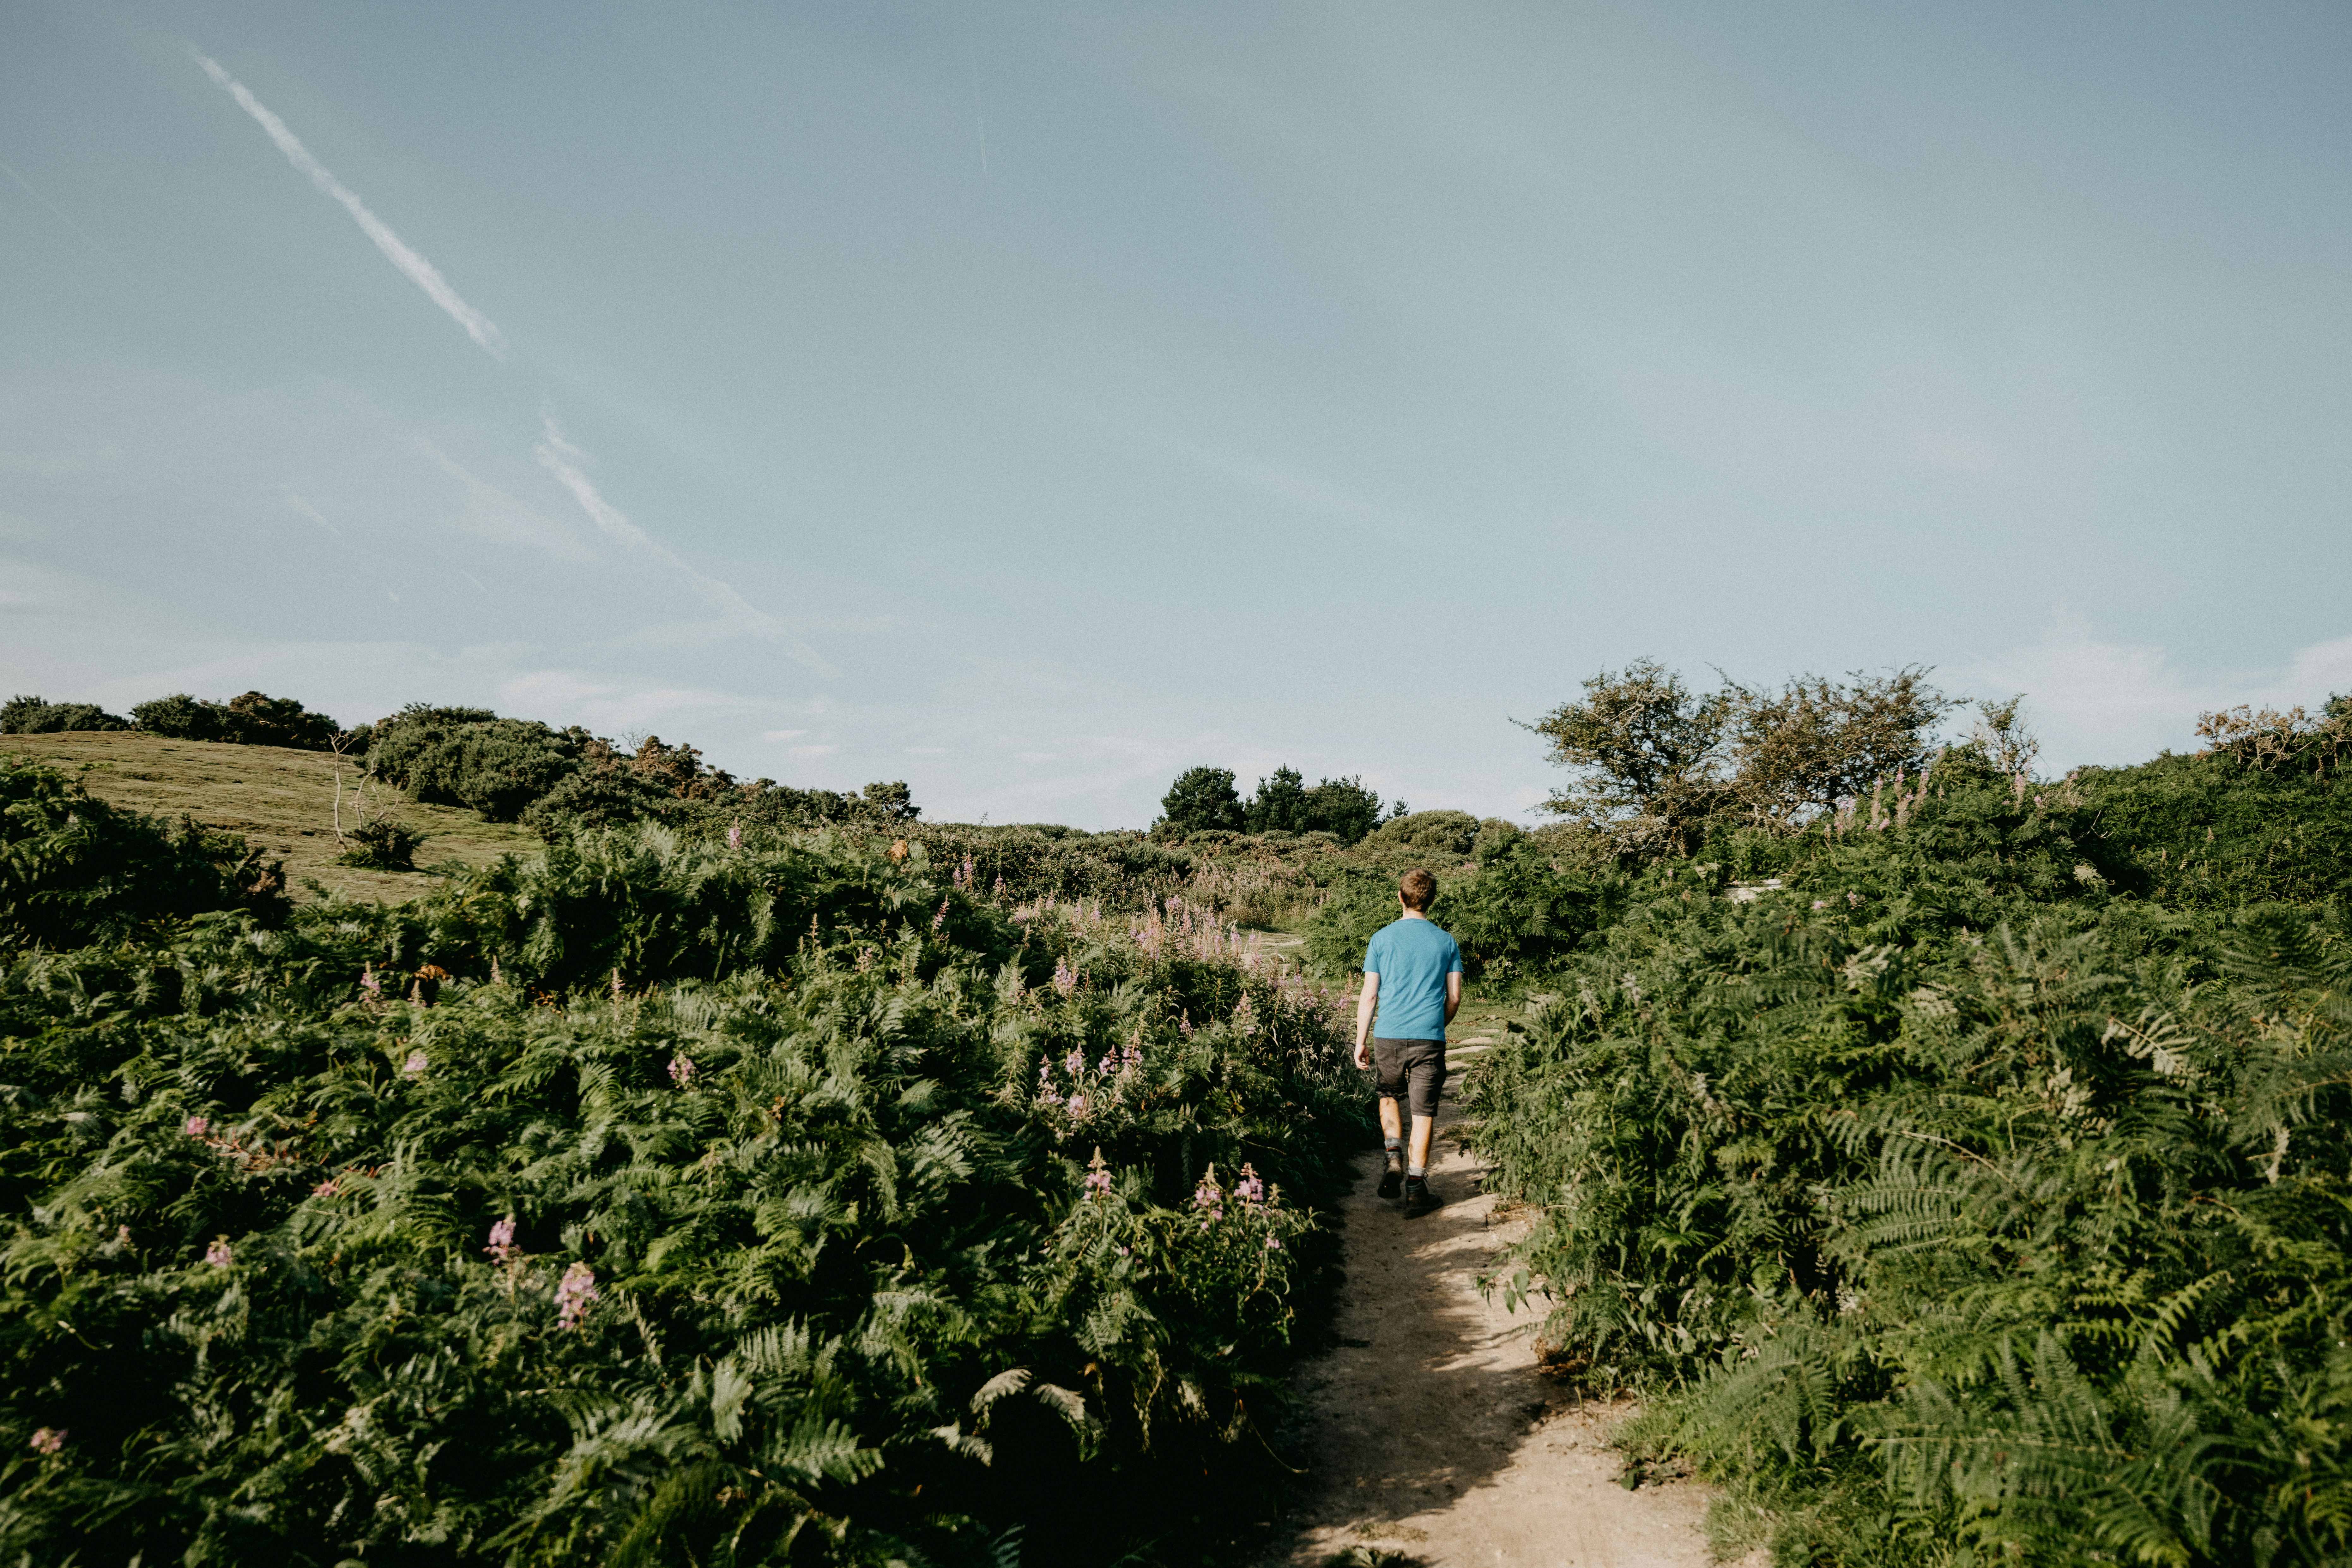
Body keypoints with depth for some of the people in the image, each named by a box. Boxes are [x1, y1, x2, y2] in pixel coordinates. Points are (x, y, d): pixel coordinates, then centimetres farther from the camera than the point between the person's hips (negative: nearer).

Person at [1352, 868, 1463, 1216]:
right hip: (1429, 1040, 0)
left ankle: (1395, 1158, 5)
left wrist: (1361, 1041, 6)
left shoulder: (1382, 939, 0)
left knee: (1389, 1096, 23)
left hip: (1388, 1036, 0)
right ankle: (1416, 1188, 5)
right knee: (1423, 1111, 5)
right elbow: (1454, 997, 6)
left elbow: (1369, 996, -1)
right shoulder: (1446, 942, 4)